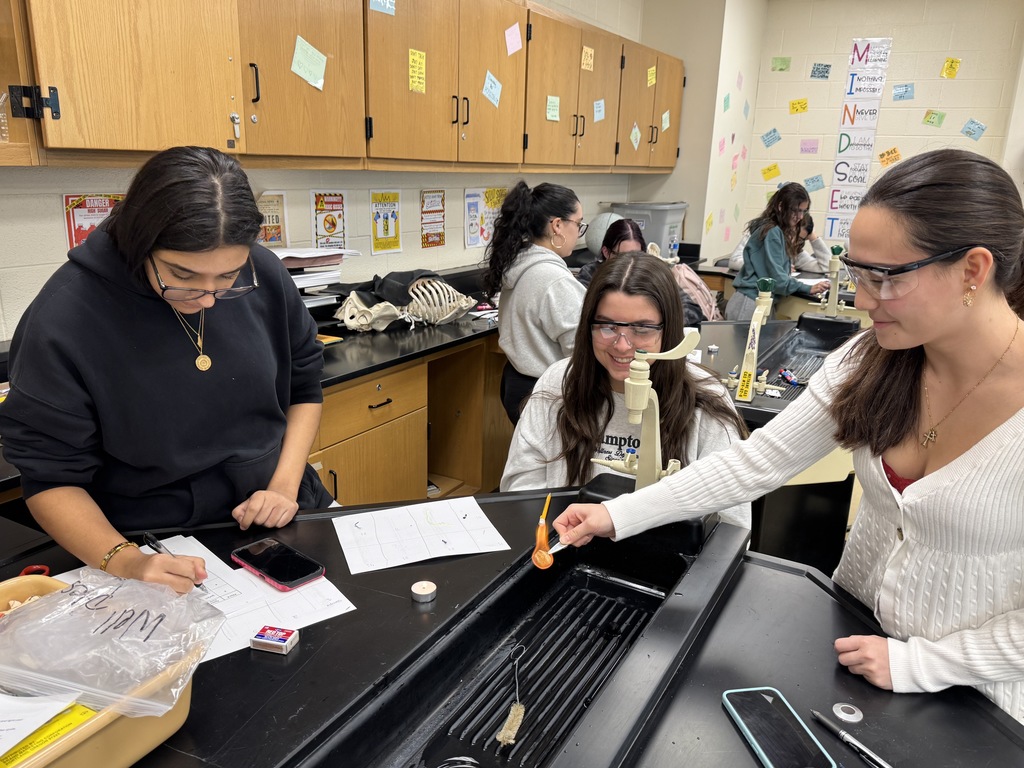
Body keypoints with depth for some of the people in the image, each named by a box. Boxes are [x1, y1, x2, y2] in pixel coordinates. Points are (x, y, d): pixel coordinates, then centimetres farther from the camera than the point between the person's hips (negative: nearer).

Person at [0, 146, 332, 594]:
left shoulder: (264, 275, -7)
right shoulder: (63, 320, -15)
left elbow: (304, 384, 7)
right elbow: (50, 476, -8)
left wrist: (285, 486, -5)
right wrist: (123, 561, -25)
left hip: (283, 521, 3)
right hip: (155, 550, -2)